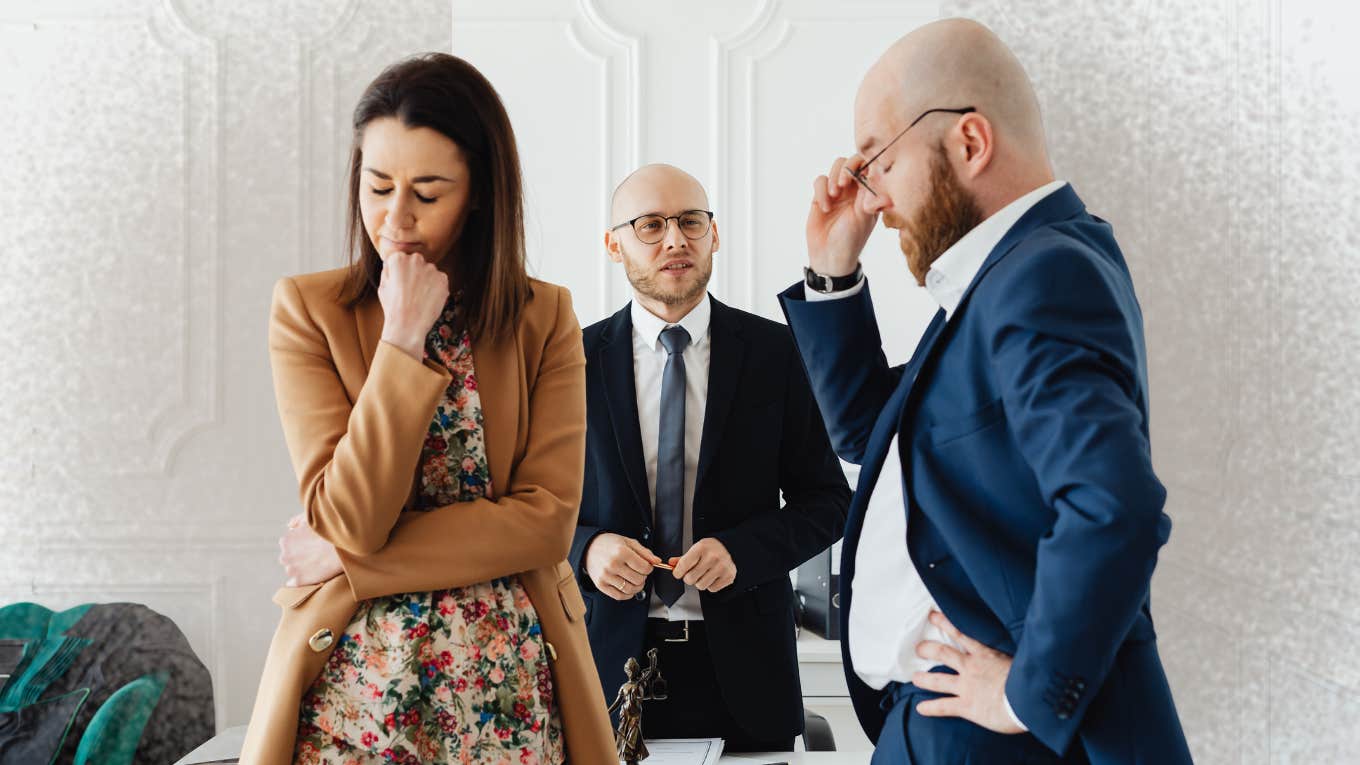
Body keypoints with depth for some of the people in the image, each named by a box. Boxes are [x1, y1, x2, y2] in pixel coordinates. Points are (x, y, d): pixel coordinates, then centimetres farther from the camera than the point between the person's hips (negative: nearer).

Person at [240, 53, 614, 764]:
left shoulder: (544, 318, -2)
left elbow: (548, 522, -10)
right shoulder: (307, 310, -4)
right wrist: (404, 339, -17)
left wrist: (351, 561, -13)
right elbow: (347, 519, -13)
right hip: (355, 679, 0)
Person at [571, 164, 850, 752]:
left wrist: (740, 549, -14)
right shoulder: (577, 361, 1)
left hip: (742, 663, 0)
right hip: (614, 658, 0)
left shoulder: (776, 352, -1)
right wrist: (586, 549, -15)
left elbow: (827, 500, 1)